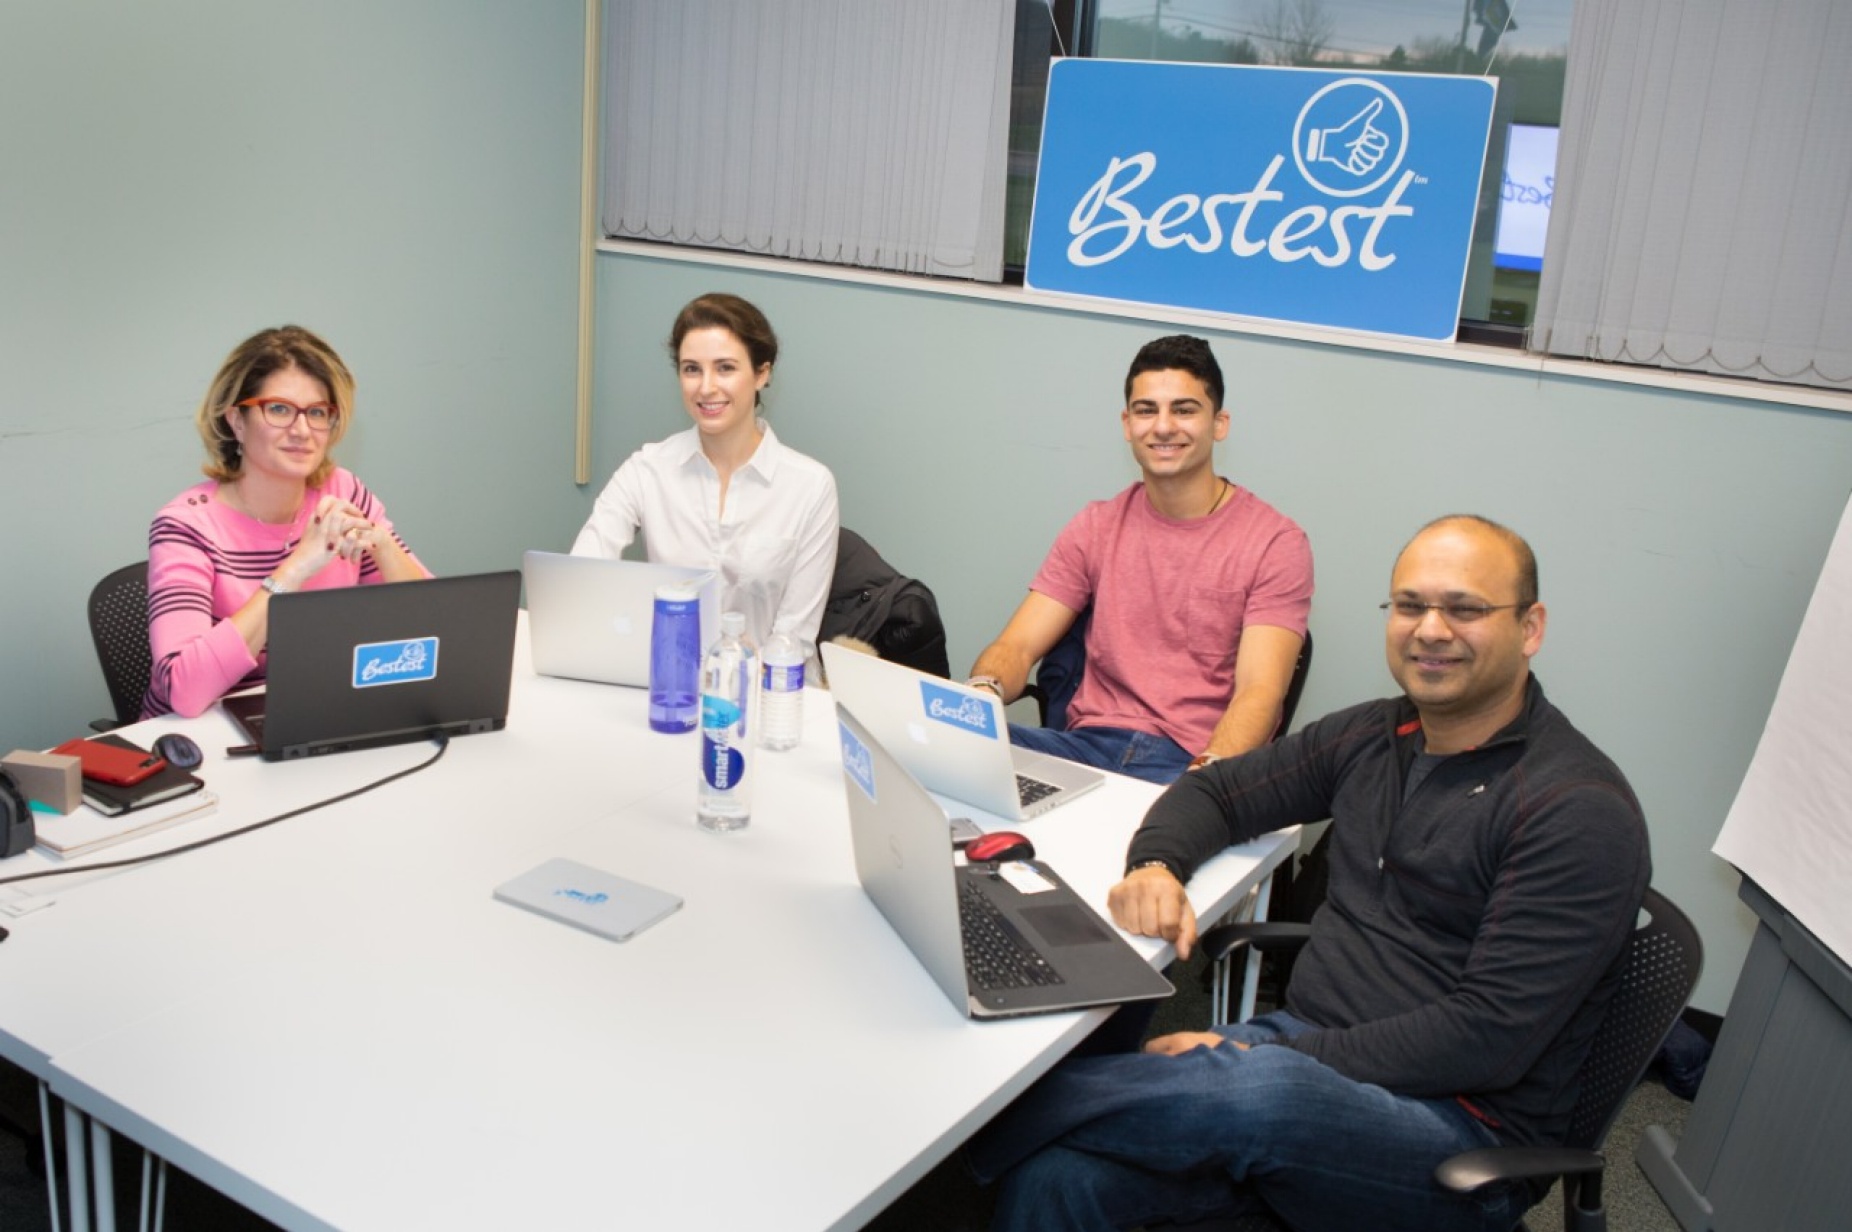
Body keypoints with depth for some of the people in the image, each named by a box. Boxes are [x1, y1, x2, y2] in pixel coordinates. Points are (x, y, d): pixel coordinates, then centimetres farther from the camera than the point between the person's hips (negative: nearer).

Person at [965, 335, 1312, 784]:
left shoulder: (1275, 542, 0)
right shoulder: (1095, 527, 13)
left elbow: (1260, 693, -11)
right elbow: (1018, 645, 6)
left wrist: (1207, 775, -31)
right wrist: (983, 691, -19)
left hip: (1195, 766, -4)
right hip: (1088, 744, 4)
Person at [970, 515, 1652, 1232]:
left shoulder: (1582, 810, -11)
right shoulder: (1371, 737, 10)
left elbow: (1488, 1039, -17)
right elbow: (1213, 792, 19)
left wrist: (1272, 1061, -20)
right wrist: (1155, 865, -5)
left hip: (1464, 1129, -5)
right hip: (1300, 1045, 5)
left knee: (1260, 1090, -38)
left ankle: (973, 1123, -19)